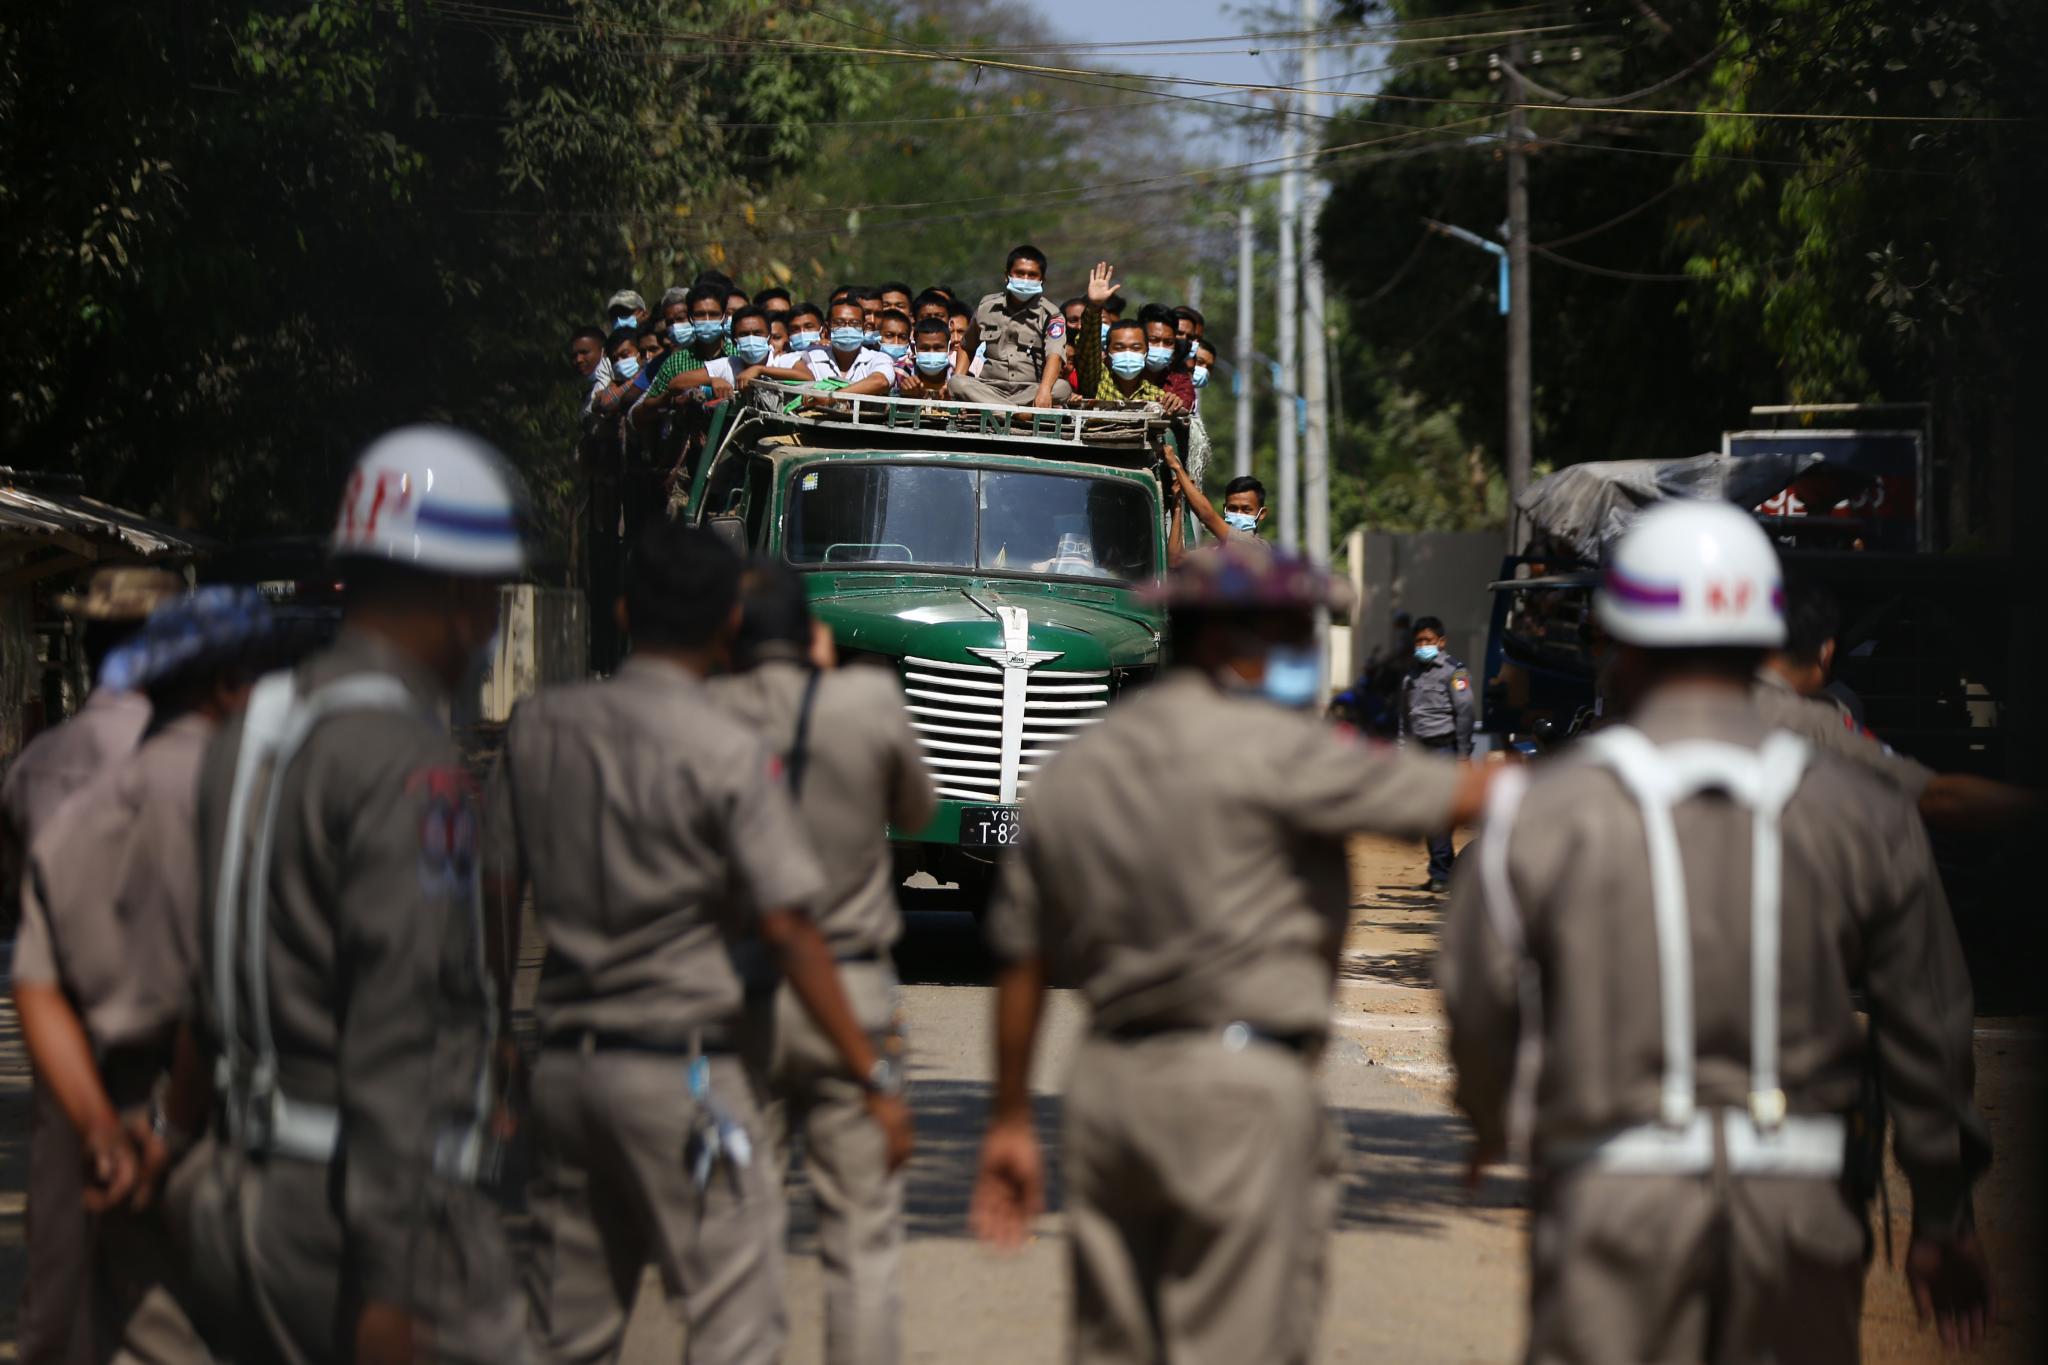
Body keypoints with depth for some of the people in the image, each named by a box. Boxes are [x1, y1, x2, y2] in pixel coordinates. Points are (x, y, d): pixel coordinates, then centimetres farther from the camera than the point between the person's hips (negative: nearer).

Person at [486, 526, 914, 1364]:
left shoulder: (538, 728, 5)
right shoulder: (728, 757, -10)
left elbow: (495, 897, 9)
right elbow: (788, 931, -12)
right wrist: (873, 1077, -7)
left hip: (563, 1064, 6)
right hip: (679, 1068, -6)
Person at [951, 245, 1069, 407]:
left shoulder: (1050, 316, 0)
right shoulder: (987, 307, 11)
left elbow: (1055, 356, -17)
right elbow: (967, 348, 25)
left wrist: (1044, 390, -36)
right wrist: (958, 375, 7)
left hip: (1029, 392, -2)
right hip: (988, 389, 2)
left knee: (1062, 388, -33)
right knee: (958, 382, -29)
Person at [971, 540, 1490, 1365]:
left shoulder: (1074, 769, 14)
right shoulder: (1267, 748, -9)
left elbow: (1020, 957, 16)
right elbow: (1456, 798, -10)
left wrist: (1011, 1121, 22)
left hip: (1108, 1081, 7)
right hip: (1238, 1085, -7)